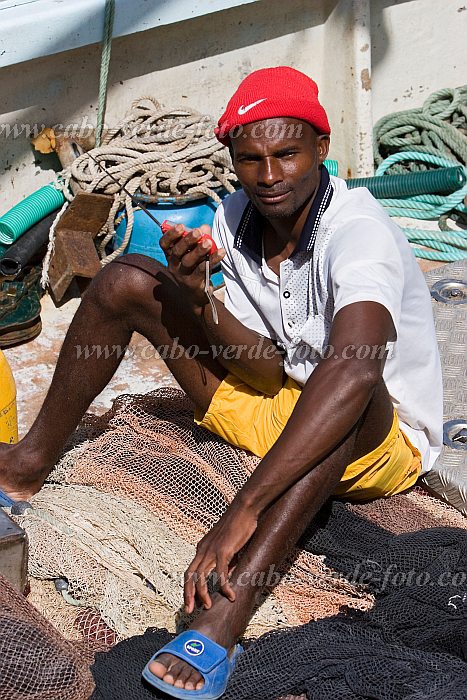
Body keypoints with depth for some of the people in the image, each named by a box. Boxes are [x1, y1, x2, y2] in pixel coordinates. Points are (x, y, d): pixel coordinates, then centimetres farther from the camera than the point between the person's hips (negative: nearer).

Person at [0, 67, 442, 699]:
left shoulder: (360, 235, -29)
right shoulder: (233, 221, -8)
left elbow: (354, 369, -49)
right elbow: (270, 370, -9)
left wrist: (241, 514, -54)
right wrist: (196, 300, -29)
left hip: (383, 440, -6)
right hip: (279, 408, 6)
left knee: (348, 388, -44)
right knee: (128, 279, -4)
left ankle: (225, 615, -49)